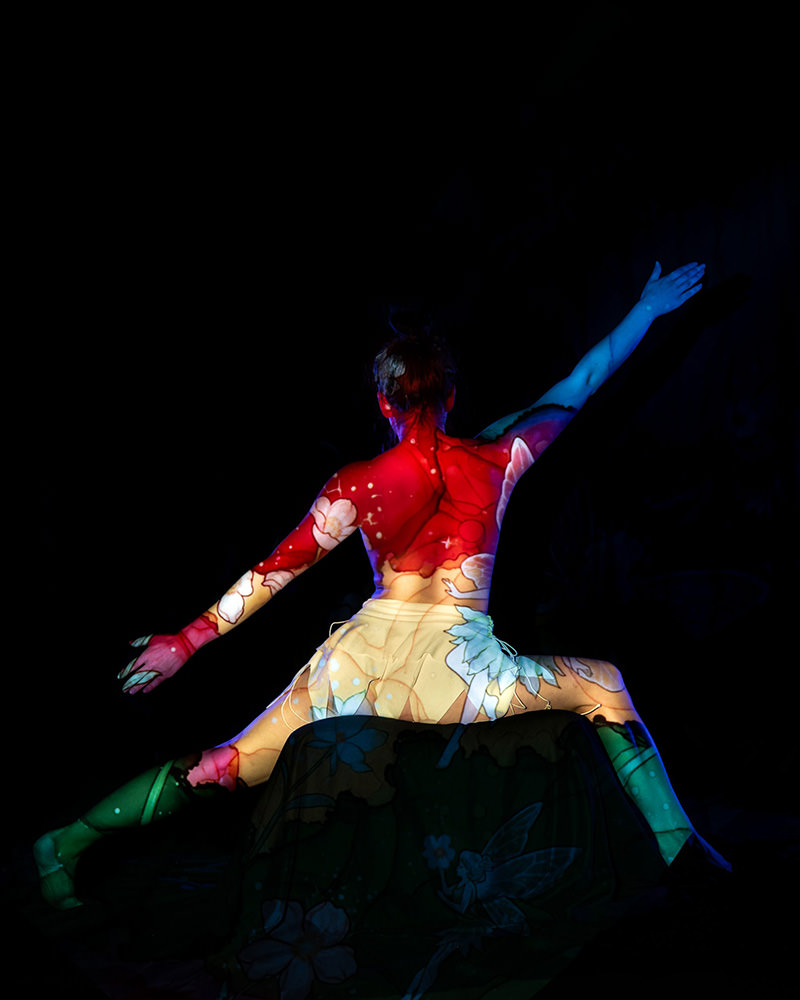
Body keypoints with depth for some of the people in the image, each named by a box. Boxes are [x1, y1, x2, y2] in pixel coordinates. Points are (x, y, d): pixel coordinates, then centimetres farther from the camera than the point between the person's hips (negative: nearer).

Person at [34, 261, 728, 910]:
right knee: (604, 685, 21)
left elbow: (276, 570, 1)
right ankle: (677, 847, 12)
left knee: (234, 764, 15)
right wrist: (646, 309, 26)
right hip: (459, 675, -1)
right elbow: (580, 386, 12)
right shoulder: (496, 463, 1)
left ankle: (65, 841, 20)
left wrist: (186, 641, 10)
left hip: (362, 668, 1)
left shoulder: (357, 485, 0)